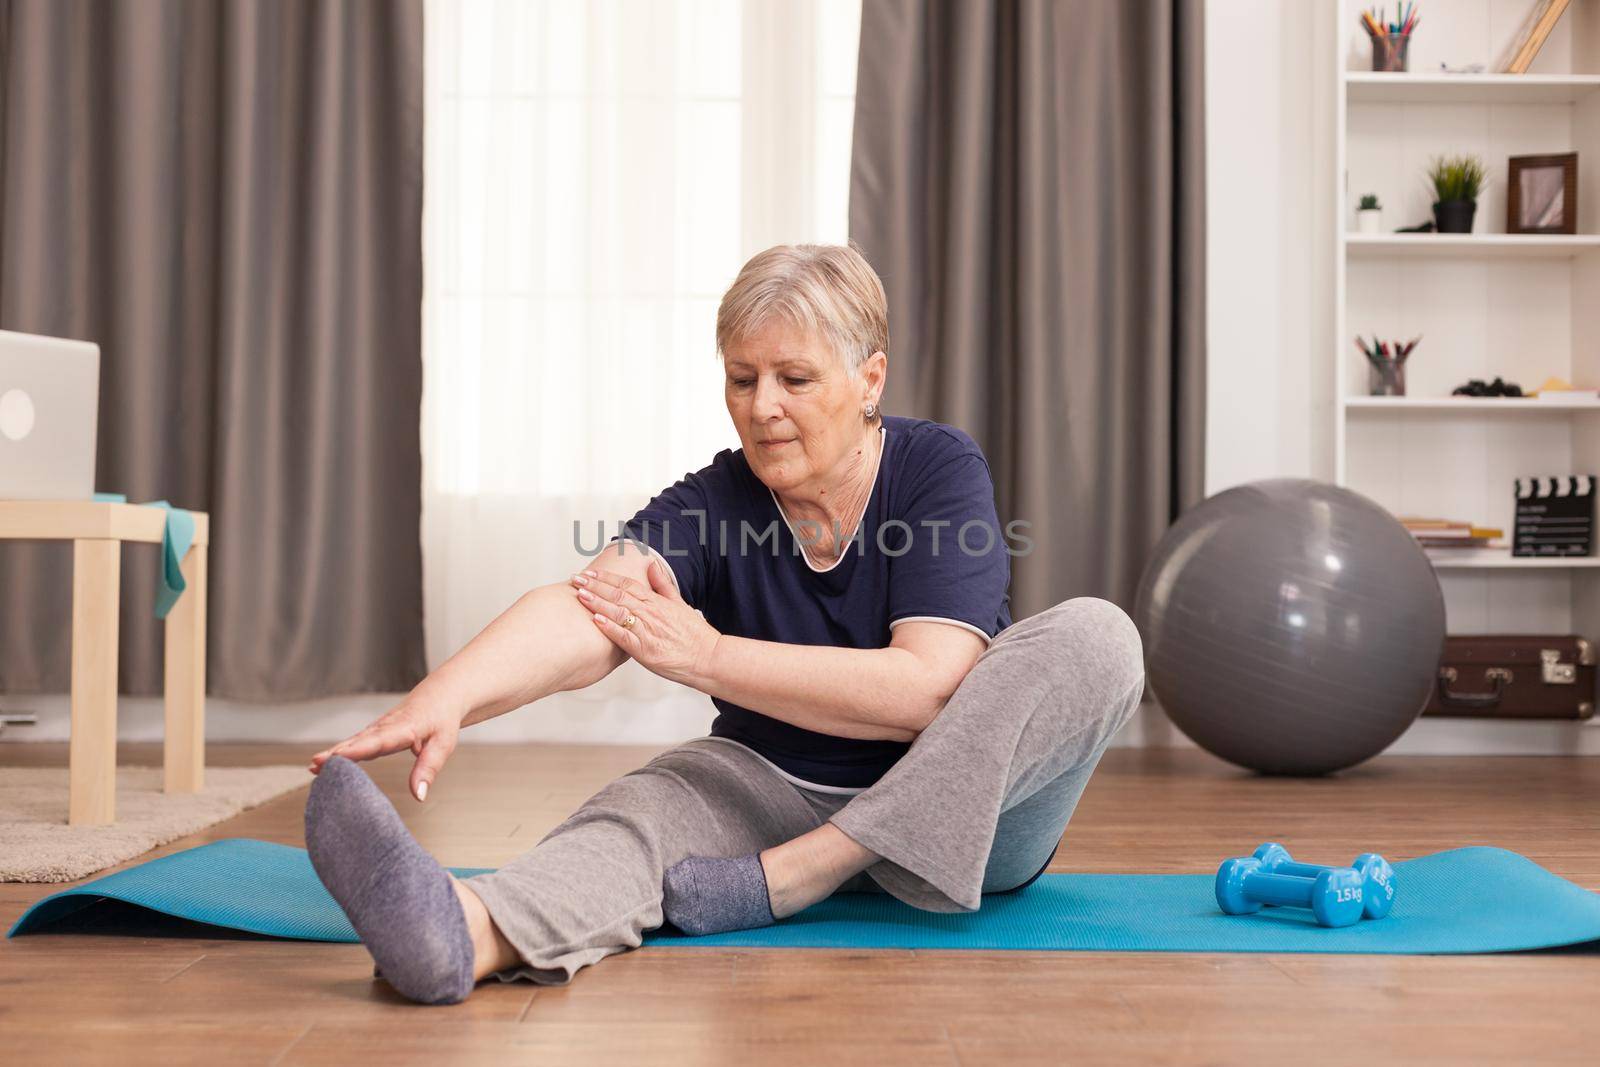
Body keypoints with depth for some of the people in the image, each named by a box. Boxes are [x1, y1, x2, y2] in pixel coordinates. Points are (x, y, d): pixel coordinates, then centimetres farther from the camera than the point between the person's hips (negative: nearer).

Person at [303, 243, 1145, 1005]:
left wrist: (706, 656, -27)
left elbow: (926, 689, -26)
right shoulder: (711, 506, -10)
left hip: (960, 809, -1)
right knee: (650, 806, -29)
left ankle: (781, 880, -32)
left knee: (1095, 636, -26)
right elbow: (587, 609, -29)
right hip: (777, 788, 1)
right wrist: (448, 696, -50)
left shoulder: (941, 471, -14)